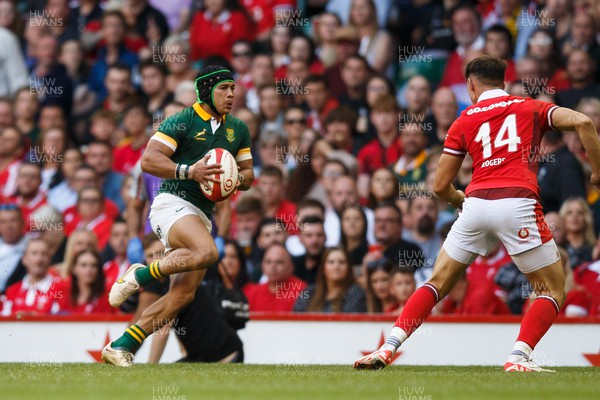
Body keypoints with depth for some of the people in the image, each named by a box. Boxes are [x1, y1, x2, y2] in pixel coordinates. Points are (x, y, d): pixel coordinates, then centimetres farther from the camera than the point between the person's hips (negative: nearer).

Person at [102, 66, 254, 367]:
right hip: (173, 203, -7)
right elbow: (148, 160, -10)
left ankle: (121, 347, -1)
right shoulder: (182, 121, -4)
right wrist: (189, 171, -22)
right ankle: (141, 274, -16)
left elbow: (247, 174, 25)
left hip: (202, 214, 7)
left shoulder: (238, 130, 18)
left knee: (183, 295, -5)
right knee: (207, 252, -36)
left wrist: (240, 178, 0)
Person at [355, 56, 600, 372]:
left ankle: (388, 347, 5)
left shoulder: (464, 121, 19)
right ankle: (518, 357, -9)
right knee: (553, 291, 9)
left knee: (437, 283, 15)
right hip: (518, 202, -2)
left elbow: (441, 186, 18)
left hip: (476, 203, 2)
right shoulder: (531, 108, 17)